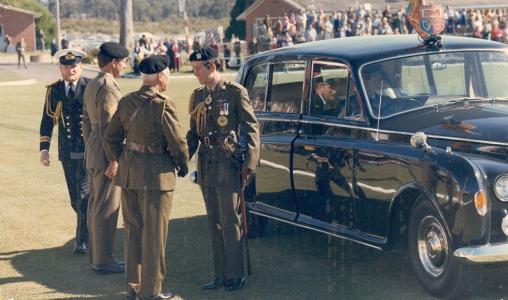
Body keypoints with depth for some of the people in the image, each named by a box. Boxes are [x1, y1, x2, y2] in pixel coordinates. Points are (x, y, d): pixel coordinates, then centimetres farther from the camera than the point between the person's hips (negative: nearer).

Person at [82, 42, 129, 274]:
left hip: (93, 154, 10)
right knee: (106, 209, -4)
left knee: (96, 206, 14)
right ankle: (103, 260, 1)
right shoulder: (108, 87, -17)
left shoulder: (91, 86, 13)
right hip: (106, 156, -10)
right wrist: (114, 159, -19)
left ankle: (97, 257, 22)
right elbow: (107, 126, -21)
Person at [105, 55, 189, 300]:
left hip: (129, 172, 7)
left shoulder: (126, 102, 4)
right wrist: (183, 167, 5)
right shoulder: (162, 105, -16)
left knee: (133, 230, 17)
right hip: (156, 174, -7)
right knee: (154, 234, 3)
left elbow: (112, 137, 10)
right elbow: (178, 142, -12)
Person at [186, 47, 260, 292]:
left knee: (229, 222, -4)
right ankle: (220, 275, 18)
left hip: (228, 166, -6)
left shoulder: (235, 92, -6)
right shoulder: (197, 96, 13)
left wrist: (249, 164, -14)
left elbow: (251, 129, -7)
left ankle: (235, 275, 5)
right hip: (206, 168, 6)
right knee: (214, 224, 10)